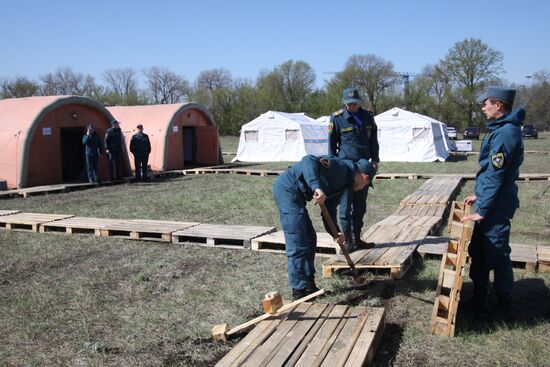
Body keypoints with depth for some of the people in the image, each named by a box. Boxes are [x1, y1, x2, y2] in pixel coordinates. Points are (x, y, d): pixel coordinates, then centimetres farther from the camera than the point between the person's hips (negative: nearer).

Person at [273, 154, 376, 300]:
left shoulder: (342, 184, 17)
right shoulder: (341, 167, -13)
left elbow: (329, 209, 23)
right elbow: (308, 160, -26)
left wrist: (335, 232, 13)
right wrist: (317, 187, -37)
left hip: (296, 195, 11)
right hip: (288, 189, -11)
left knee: (310, 239, 16)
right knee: (298, 244, -8)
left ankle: (309, 285, 26)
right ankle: (299, 290, 0)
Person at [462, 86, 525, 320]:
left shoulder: (506, 133, -21)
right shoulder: (502, 129, 11)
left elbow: (495, 176, -23)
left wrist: (482, 210, -20)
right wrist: (479, 196, 21)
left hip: (496, 208, -10)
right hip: (492, 202, 10)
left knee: (497, 255, 3)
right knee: (478, 251, 18)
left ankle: (504, 305, 19)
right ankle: (479, 300, 31)